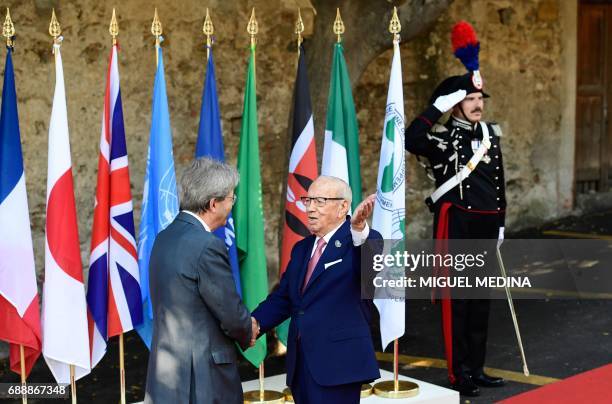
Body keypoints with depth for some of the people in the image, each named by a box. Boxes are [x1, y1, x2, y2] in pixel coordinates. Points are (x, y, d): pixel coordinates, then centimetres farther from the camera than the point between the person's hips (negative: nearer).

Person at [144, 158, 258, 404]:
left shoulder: (165, 237, 8)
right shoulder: (207, 247, -19)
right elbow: (232, 315, -12)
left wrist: (243, 325, 11)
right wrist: (248, 334, 9)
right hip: (203, 381, -8)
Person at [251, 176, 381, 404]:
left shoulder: (359, 243, -6)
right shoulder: (302, 249, 17)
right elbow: (283, 298, 14)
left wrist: (359, 228, -48)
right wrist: (254, 322, -4)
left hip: (338, 363, -7)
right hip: (301, 363, 7)